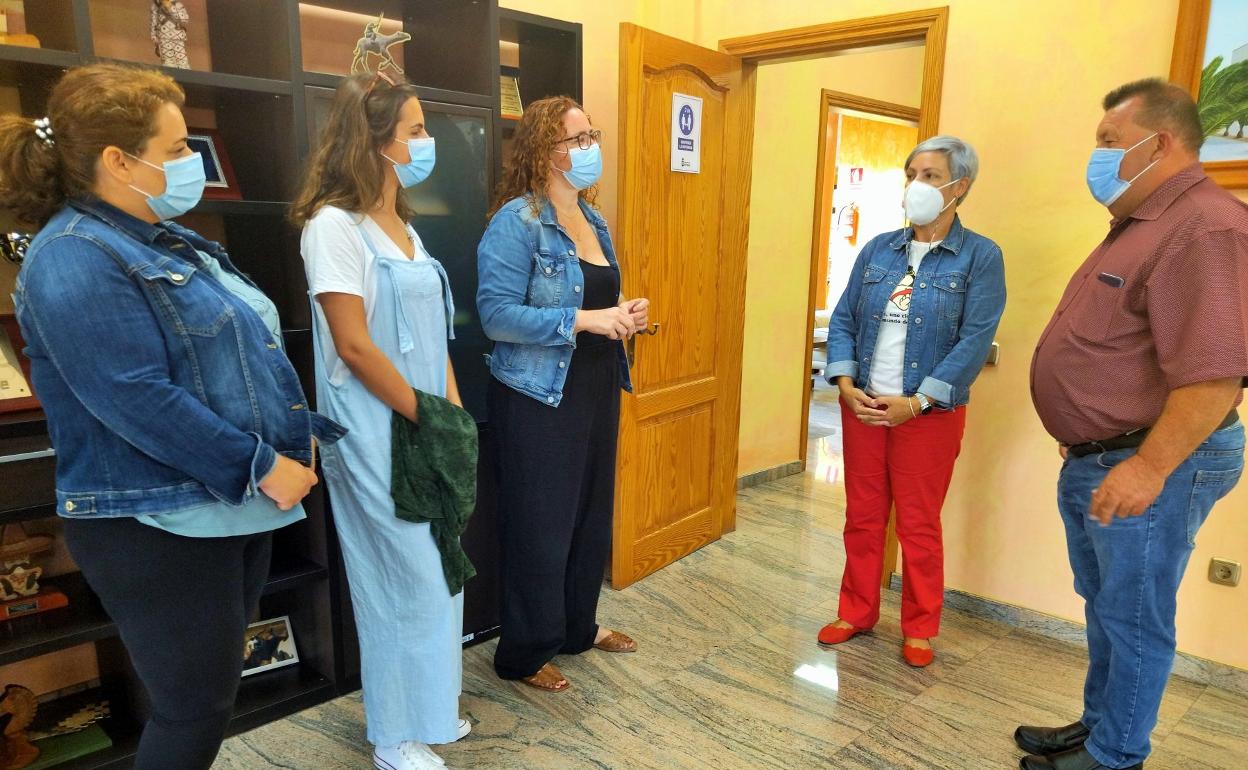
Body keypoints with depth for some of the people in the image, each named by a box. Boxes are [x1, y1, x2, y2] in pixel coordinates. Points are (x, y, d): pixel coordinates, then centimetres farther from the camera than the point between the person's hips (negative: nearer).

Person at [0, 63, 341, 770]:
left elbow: (250, 348, 17)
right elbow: (136, 401, -26)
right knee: (196, 710, 4)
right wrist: (261, 466, -21)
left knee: (214, 688, 22)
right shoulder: (75, 261, -18)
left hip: (237, 505, 9)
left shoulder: (168, 241, 13)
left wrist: (299, 431, 6)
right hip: (159, 528, -9)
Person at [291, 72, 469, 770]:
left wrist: (454, 415, 5)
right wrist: (429, 420, -14)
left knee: (434, 569, 16)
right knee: (404, 578, 2)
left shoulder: (404, 227, 13)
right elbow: (354, 346, -19)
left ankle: (426, 707, 35)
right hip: (378, 434, -8)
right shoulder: (335, 225, -14)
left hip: (427, 427, 8)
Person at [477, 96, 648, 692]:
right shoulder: (516, 221, -14)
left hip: (597, 391, 8)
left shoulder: (593, 220, 12)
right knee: (539, 529, 3)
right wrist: (585, 320, -25)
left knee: (592, 518, 17)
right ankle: (524, 654, 23)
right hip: (539, 399, -8)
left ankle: (578, 627, 38)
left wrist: (625, 313, 0)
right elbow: (497, 314, -22)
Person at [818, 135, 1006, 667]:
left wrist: (916, 402, -19)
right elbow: (843, 319, 5)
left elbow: (975, 341, -13)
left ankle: (920, 629, 26)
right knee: (862, 517, 12)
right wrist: (845, 384, -9)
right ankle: (856, 613, 29)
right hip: (862, 405, 4)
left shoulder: (979, 257, -5)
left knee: (919, 525, 8)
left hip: (929, 413, -4)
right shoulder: (878, 249, 7)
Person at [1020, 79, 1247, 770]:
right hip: (1094, 461, 10)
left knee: (1134, 618, 5)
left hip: (1151, 464, -10)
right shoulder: (1142, 225, 16)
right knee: (1104, 605, 21)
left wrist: (1149, 468, -27)